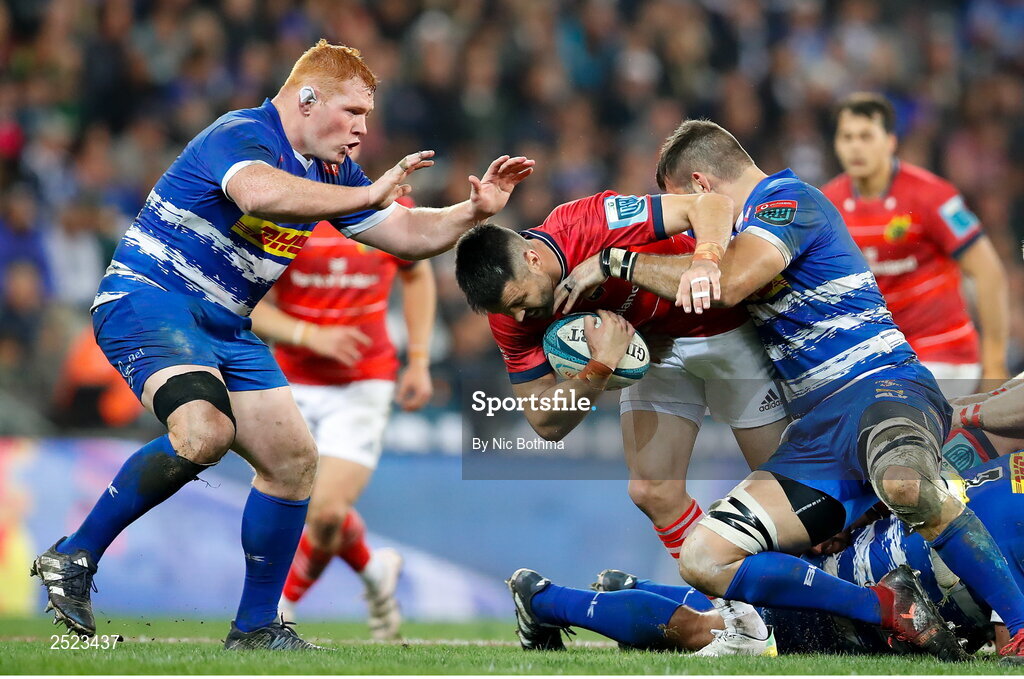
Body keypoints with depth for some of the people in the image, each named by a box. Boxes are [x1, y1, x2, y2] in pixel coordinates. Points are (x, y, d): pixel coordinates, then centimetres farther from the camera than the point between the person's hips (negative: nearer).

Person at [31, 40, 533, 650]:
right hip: (147, 301, -9)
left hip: (227, 328, 9)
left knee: (294, 461, 3)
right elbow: (260, 193, -42)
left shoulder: (331, 170, 10)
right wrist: (369, 195, -38)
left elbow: (410, 235, 16)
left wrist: (474, 211, -2)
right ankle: (73, 558, -19)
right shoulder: (243, 135, -18)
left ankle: (256, 628, 16)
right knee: (205, 433, -33)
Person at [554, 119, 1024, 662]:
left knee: (902, 479, -45)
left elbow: (728, 283, -18)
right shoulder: (741, 224, 26)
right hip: (815, 427, 9)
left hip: (880, 386, -9)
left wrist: (613, 262, -8)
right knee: (702, 560, -10)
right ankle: (892, 610, -12)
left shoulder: (787, 199, -3)